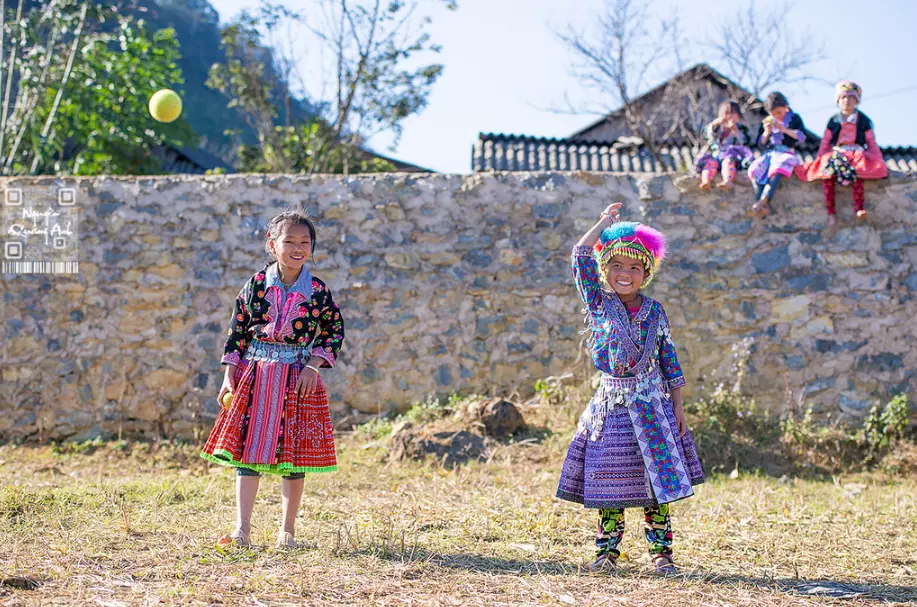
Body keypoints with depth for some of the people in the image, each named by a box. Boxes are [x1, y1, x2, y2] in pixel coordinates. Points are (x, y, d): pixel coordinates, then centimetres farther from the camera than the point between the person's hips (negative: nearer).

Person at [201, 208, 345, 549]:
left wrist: (313, 365, -7)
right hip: (254, 376, 0)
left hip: (298, 378, 0)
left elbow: (335, 331, 6)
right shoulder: (256, 284, 0)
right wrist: (230, 376, 0)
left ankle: (287, 531, 16)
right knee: (247, 449, -4)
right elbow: (237, 331, 4)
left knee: (295, 455, 4)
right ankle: (242, 530, -3)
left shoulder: (317, 291, -1)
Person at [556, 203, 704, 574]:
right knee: (609, 480, 2)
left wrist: (677, 405, 4)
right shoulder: (599, 304, 0)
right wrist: (605, 223, -1)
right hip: (611, 404, -1)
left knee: (658, 479, 2)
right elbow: (581, 256, -10)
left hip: (652, 404, 1)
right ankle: (607, 550, 12)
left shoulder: (655, 312, 4)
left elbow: (670, 360, 7)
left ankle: (661, 551, 9)